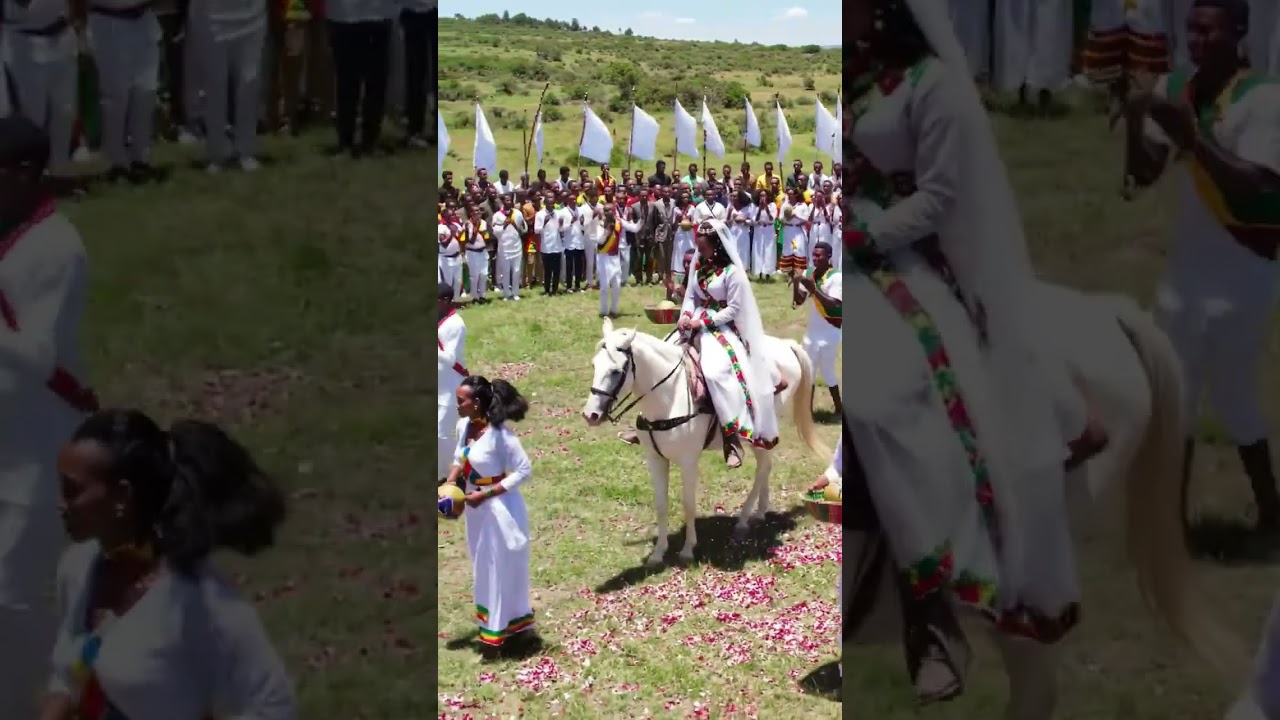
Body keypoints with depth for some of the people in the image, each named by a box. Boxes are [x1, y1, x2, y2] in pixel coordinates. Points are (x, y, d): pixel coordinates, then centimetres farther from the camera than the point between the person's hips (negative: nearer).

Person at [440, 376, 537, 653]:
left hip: (500, 509, -7)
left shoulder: (499, 433, -24)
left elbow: (524, 471, -21)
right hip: (476, 508, 7)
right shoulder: (464, 426, -3)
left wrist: (485, 495, -23)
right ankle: (492, 623, 38)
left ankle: (514, 627, 24)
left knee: (503, 567, 7)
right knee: (484, 566, 20)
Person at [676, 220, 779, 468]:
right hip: (697, 324, 7)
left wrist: (704, 321, -20)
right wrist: (686, 315, -9)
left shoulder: (732, 271, -13)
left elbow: (733, 309, -14)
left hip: (722, 327, -7)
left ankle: (733, 434, -27)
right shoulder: (698, 264, 7)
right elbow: (691, 295, 12)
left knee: (716, 370, -31)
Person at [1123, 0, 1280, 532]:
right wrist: (1134, 125, -18)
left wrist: (1192, 136, -32)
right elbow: (1145, 175, 0)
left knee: (1232, 398, 3)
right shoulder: (1172, 89, 0)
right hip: (1187, 269, 6)